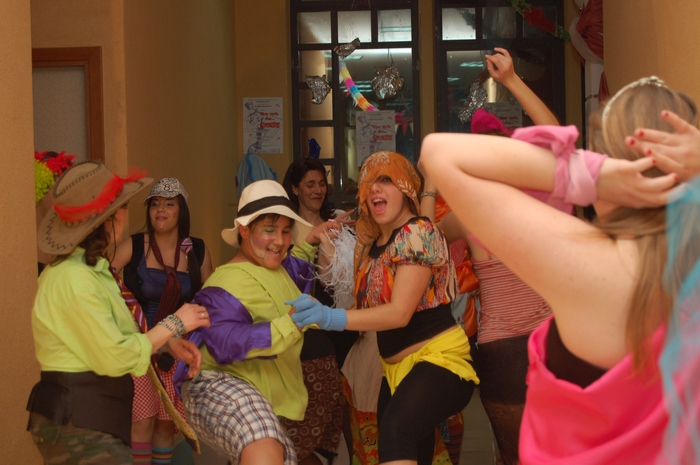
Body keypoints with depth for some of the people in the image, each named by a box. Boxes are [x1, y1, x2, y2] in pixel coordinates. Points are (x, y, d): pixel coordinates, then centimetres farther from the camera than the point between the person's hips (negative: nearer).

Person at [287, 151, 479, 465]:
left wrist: (330, 317, -31)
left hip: (437, 358, -9)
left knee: (396, 430, -35)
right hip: (397, 367, 9)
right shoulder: (371, 243, 11)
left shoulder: (418, 233, -13)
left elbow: (400, 312, -22)